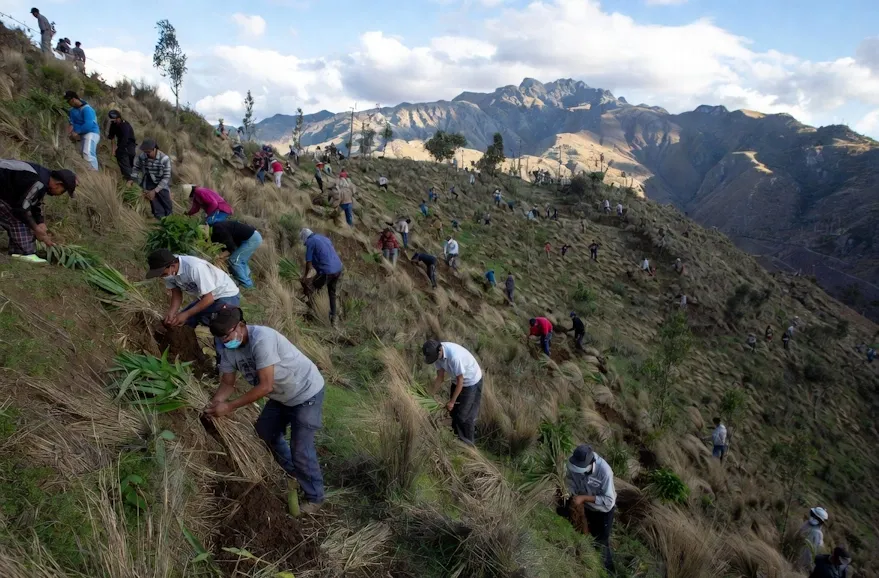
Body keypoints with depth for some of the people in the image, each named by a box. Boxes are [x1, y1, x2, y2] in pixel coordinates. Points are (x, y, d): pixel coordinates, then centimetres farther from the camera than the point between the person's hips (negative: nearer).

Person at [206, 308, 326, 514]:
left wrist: (229, 406, -32)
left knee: (301, 449, -7)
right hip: (281, 395, 9)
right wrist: (214, 404, -21)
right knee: (265, 431, 24)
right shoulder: (228, 349, -9)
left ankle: (315, 498, 16)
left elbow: (265, 386, -34)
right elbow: (227, 384, -1)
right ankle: (293, 472, 46)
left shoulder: (262, 339, -34)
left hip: (307, 393, -9)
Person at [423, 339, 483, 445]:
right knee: (453, 411, 14)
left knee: (464, 415, -2)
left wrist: (452, 401, -18)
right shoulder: (436, 353, -16)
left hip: (471, 381, -7)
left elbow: (460, 381, -26)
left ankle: (468, 443, 15)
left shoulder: (454, 356, -38)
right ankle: (457, 437, 32)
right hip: (457, 380, 7)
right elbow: (440, 377, -4)